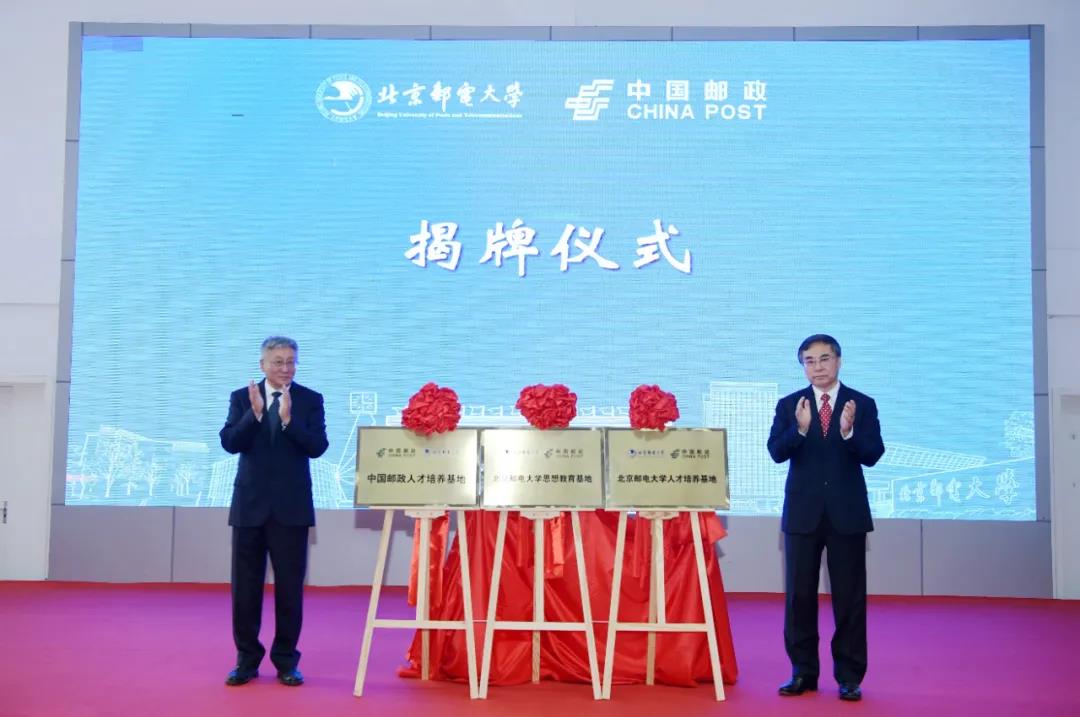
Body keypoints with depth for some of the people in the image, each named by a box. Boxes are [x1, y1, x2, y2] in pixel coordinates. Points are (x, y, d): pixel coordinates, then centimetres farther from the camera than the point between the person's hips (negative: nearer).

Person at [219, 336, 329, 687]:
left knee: (290, 586, 3)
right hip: (250, 504, 1)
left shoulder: (310, 400, 1)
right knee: (245, 586, 7)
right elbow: (230, 443, -8)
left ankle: (287, 661, 13)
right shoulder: (241, 398, 4)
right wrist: (254, 413, -22)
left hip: (291, 507, -1)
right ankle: (247, 658, 18)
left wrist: (288, 419, -23)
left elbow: (317, 447, -10)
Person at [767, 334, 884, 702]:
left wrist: (849, 433, -26)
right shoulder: (789, 405, 3)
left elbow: (873, 455, -8)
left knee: (849, 596, 3)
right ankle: (803, 672, 17)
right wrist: (800, 429, -25)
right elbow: (776, 452, -8)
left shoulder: (862, 404, 1)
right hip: (803, 513, 1)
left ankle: (849, 676, 13)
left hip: (847, 513, -1)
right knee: (799, 595, 6)